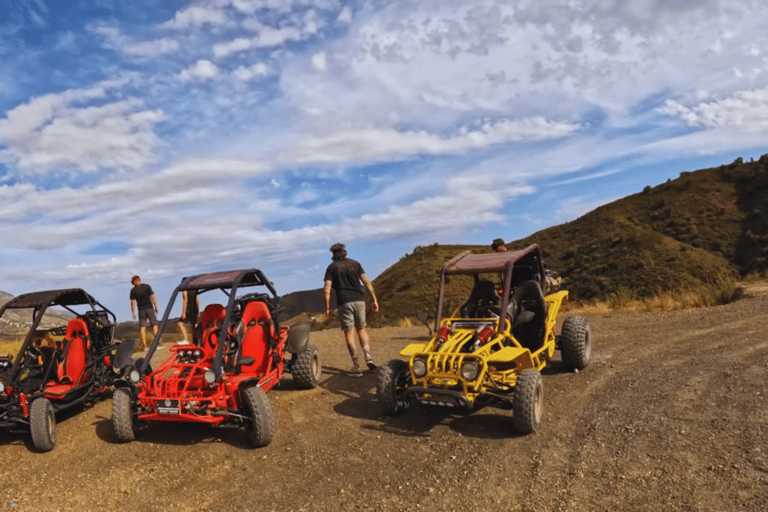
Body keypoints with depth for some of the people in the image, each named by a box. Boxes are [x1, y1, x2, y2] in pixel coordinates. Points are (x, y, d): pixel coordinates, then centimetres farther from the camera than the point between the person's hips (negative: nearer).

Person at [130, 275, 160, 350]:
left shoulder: (133, 290, 1)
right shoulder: (147, 286, 0)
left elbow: (133, 302, -1)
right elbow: (152, 297, -4)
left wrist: (133, 312, 4)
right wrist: (156, 307, 1)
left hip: (141, 310, 1)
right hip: (149, 308, -1)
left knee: (142, 327, 4)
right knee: (154, 325, 3)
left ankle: (145, 345, -2)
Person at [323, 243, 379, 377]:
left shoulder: (332, 267, 4)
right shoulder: (355, 264, 11)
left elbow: (327, 289, -4)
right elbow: (367, 282, 4)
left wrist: (327, 308, 1)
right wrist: (374, 299, 8)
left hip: (344, 303, -3)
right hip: (359, 300, 3)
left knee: (349, 334, 1)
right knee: (362, 329, 18)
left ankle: (357, 367, -2)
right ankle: (368, 357, 0)